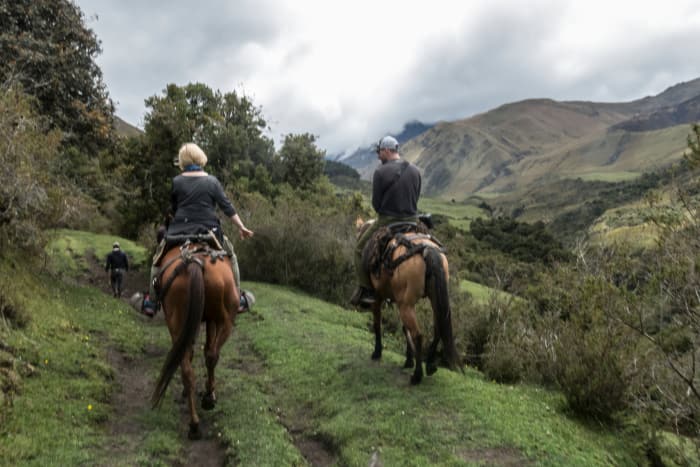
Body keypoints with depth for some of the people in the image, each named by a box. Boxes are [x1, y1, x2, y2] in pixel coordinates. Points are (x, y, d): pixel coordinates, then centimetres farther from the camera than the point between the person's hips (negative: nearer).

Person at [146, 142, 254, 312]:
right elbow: (227, 208, -3)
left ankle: (151, 299, 20)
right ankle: (237, 298, 18)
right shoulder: (212, 181, -1)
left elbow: (172, 209, 8)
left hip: (179, 232, 0)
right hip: (209, 231, 0)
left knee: (158, 259, 22)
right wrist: (241, 227, 2)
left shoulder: (176, 182, -1)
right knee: (231, 256, 21)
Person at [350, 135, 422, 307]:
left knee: (360, 249, 14)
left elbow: (376, 203, -8)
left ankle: (365, 290, 9)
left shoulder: (380, 172, -13)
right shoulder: (415, 171, 4)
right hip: (412, 221, 5)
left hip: (387, 222, -5)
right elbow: (416, 198, 9)